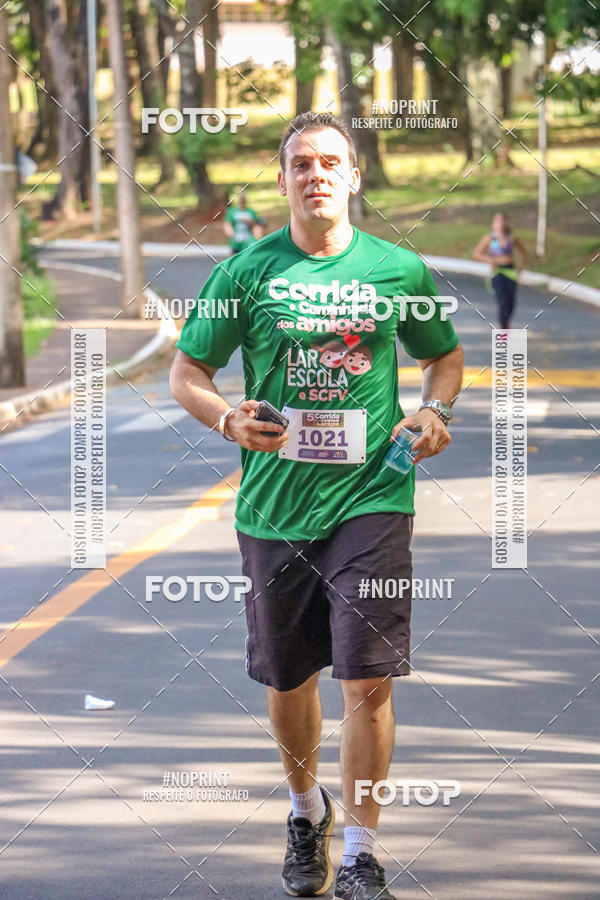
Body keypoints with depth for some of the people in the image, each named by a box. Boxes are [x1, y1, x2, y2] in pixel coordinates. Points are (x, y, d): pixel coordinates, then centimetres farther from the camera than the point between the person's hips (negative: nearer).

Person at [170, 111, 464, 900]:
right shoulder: (246, 273, 0)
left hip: (371, 501, -1)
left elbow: (445, 356, 18)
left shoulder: (400, 271, 3)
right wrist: (229, 420, -15)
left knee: (367, 680, -9)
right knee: (287, 680, 13)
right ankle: (307, 811, 40)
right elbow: (186, 373, 5)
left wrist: (435, 408, -3)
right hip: (275, 505, 1)